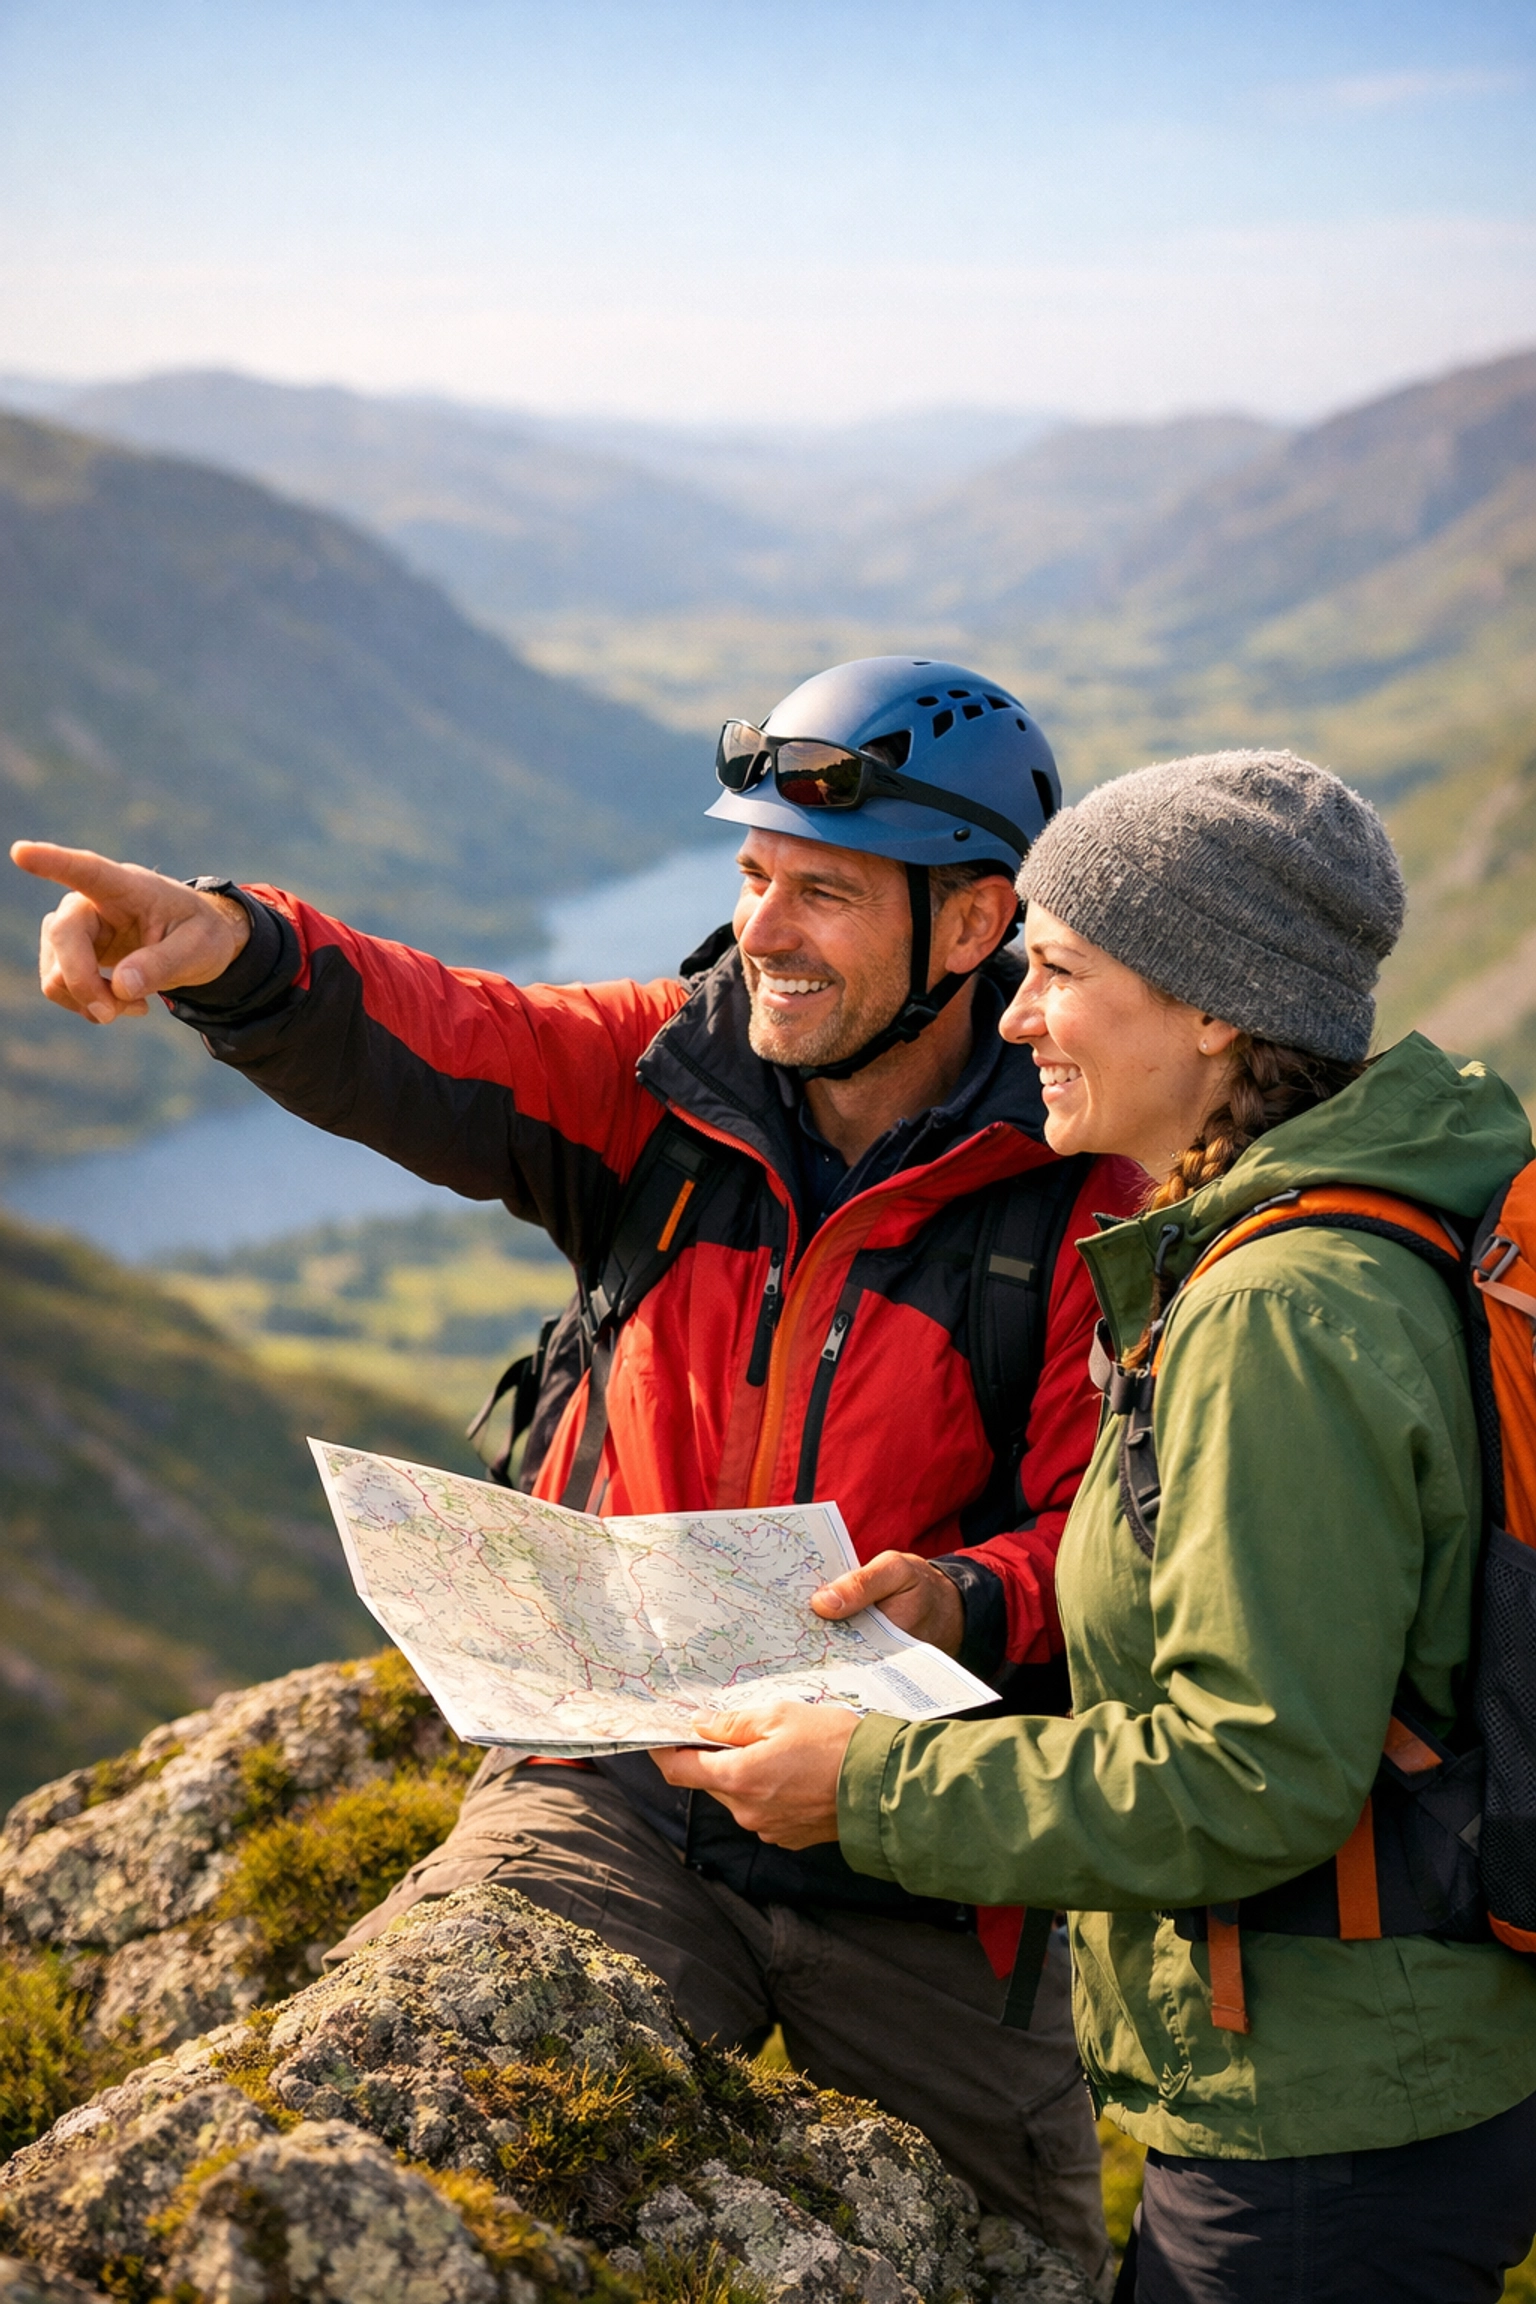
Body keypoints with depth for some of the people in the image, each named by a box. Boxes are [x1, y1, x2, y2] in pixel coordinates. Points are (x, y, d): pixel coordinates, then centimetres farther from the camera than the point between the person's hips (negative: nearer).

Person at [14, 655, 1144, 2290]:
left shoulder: (1085, 1203, -11)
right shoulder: (664, 1077, -1)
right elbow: (432, 1050, -18)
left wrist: (970, 1602, -34)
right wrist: (234, 952, -37)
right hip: (621, 1800, 2)